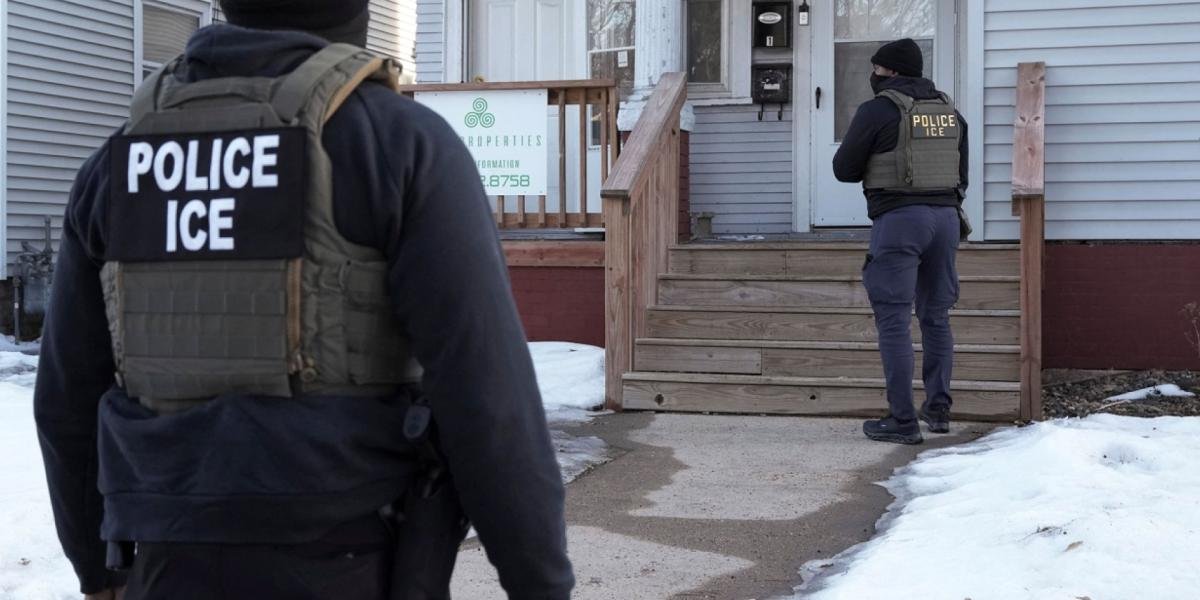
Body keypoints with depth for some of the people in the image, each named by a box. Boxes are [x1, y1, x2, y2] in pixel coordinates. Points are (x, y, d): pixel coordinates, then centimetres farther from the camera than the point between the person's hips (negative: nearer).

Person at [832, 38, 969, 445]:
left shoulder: (877, 110, -6)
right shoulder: (949, 111, 13)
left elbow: (843, 169, -1)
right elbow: (961, 174, 18)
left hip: (899, 218, -6)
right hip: (946, 216, 7)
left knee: (894, 320, -3)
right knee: (936, 316, 16)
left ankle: (902, 421, -5)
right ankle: (938, 408, 18)